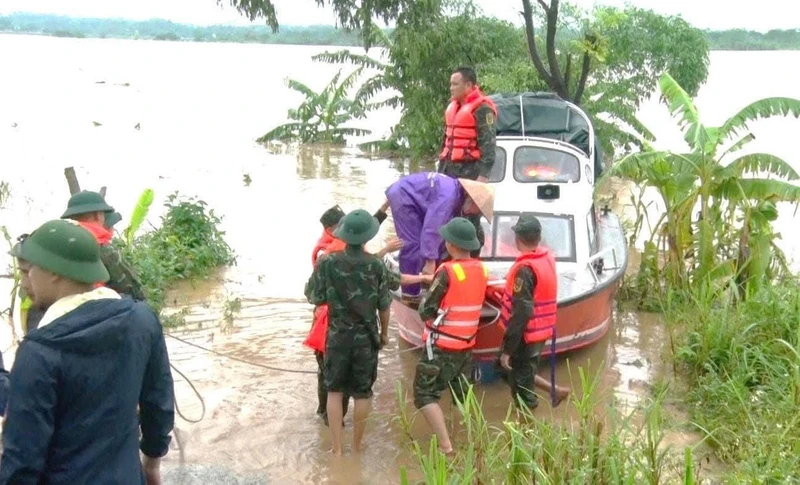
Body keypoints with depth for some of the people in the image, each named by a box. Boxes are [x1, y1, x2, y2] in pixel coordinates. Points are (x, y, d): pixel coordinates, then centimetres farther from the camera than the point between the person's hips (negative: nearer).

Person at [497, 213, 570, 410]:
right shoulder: (548, 258, 2)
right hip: (541, 331, 8)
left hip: (526, 336, -8)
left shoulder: (525, 269, -23)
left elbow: (521, 313, -26)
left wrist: (507, 350, -22)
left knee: (521, 386, 6)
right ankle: (554, 390, 27)